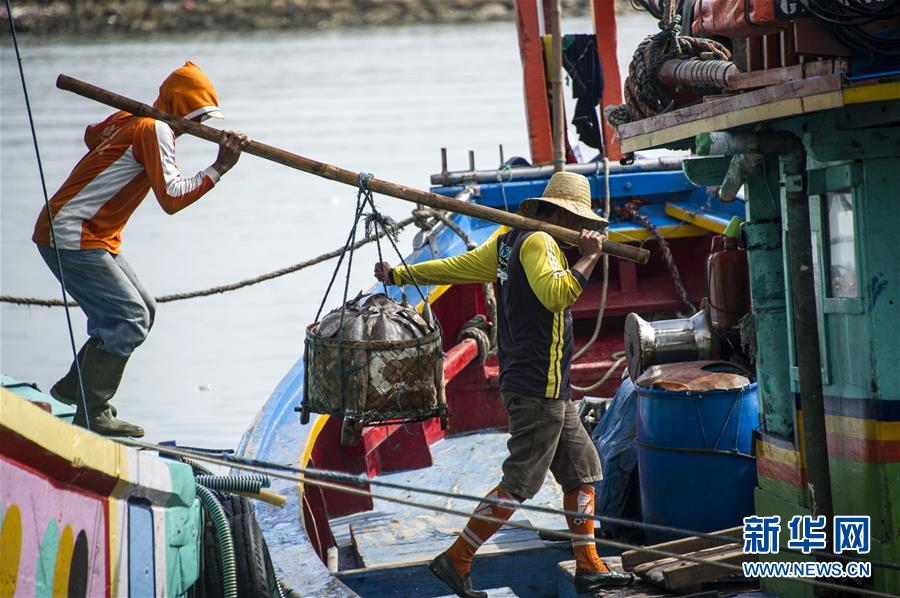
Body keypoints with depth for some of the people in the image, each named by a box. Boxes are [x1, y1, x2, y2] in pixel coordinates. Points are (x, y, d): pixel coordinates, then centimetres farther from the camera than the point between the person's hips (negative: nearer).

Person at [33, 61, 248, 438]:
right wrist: (219, 168, -27)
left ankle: (74, 387, 25)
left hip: (95, 240, 10)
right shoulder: (155, 129, -15)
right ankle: (92, 414, -11)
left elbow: (92, 135, 38)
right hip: (70, 238, -10)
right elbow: (171, 198, -25)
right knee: (130, 319, -14)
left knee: (141, 310, 15)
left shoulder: (127, 119, 14)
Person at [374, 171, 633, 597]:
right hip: (540, 387, -11)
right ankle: (455, 560, -4)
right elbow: (556, 294, -29)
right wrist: (589, 257, -19)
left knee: (582, 470, 12)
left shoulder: (507, 243, 15)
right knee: (519, 483, -8)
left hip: (550, 391, 11)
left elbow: (455, 267, 17)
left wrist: (399, 275, 22)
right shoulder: (538, 242, -13)